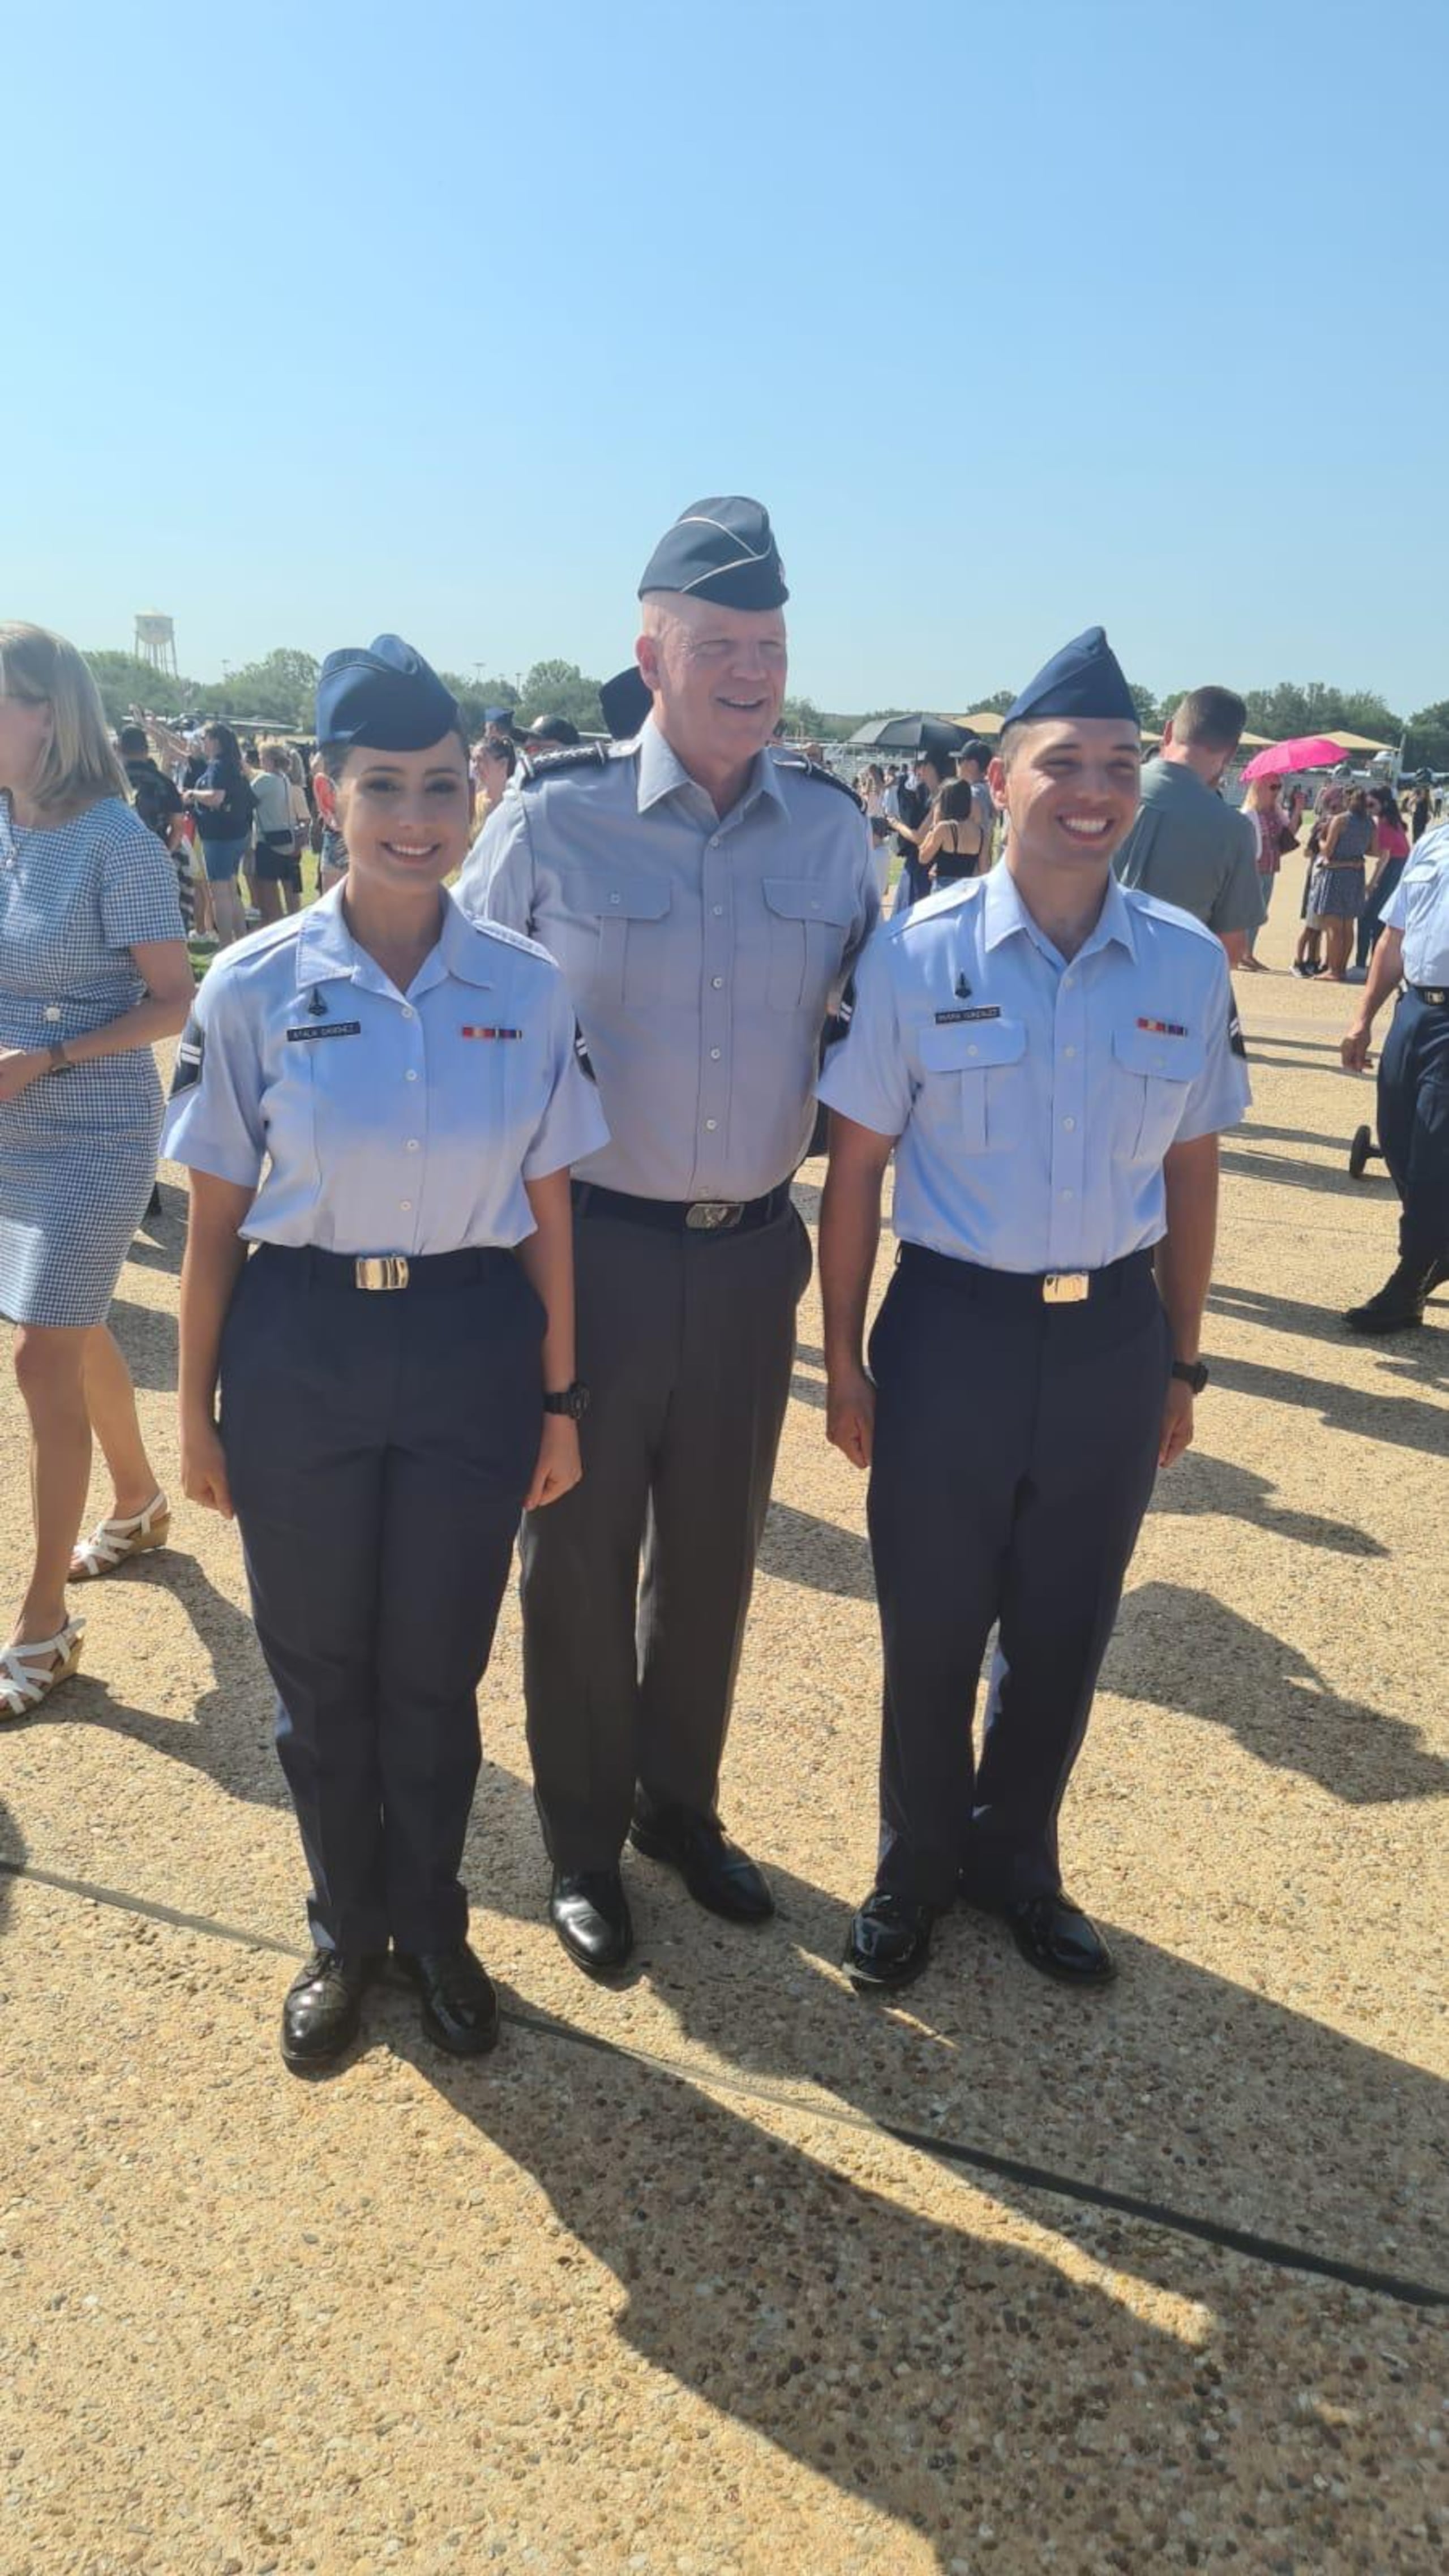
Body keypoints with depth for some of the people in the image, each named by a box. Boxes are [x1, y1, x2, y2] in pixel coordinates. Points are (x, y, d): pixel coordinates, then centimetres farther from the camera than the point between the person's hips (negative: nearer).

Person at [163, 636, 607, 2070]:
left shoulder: (525, 987, -3)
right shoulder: (254, 986, -6)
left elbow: (547, 1211, 2)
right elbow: (214, 1221, -1)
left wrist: (558, 1397, 5)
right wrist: (196, 1412, 3)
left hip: (473, 1347, 1)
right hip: (301, 1347, 0)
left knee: (436, 1667, 13)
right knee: (319, 1668, 14)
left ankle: (431, 1927, 39)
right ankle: (345, 1933, 40)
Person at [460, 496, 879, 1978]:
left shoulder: (833, 827, 0)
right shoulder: (551, 819, -10)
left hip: (753, 1249, 3)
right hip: (594, 1246, -3)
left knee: (714, 1552, 17)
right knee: (581, 1559, 10)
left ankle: (681, 1805, 40)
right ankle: (581, 1843, 33)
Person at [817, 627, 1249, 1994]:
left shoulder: (1188, 962, -3)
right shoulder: (916, 955, -10)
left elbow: (1190, 1173, 6)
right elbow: (855, 1168, -4)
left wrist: (1179, 1363, 9)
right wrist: (843, 1363, -2)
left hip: (1115, 1334, 3)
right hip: (952, 1329, -2)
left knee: (1064, 1634, 18)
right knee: (930, 1635, 14)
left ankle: (1017, 1864, 43)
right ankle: (916, 1867, 40)